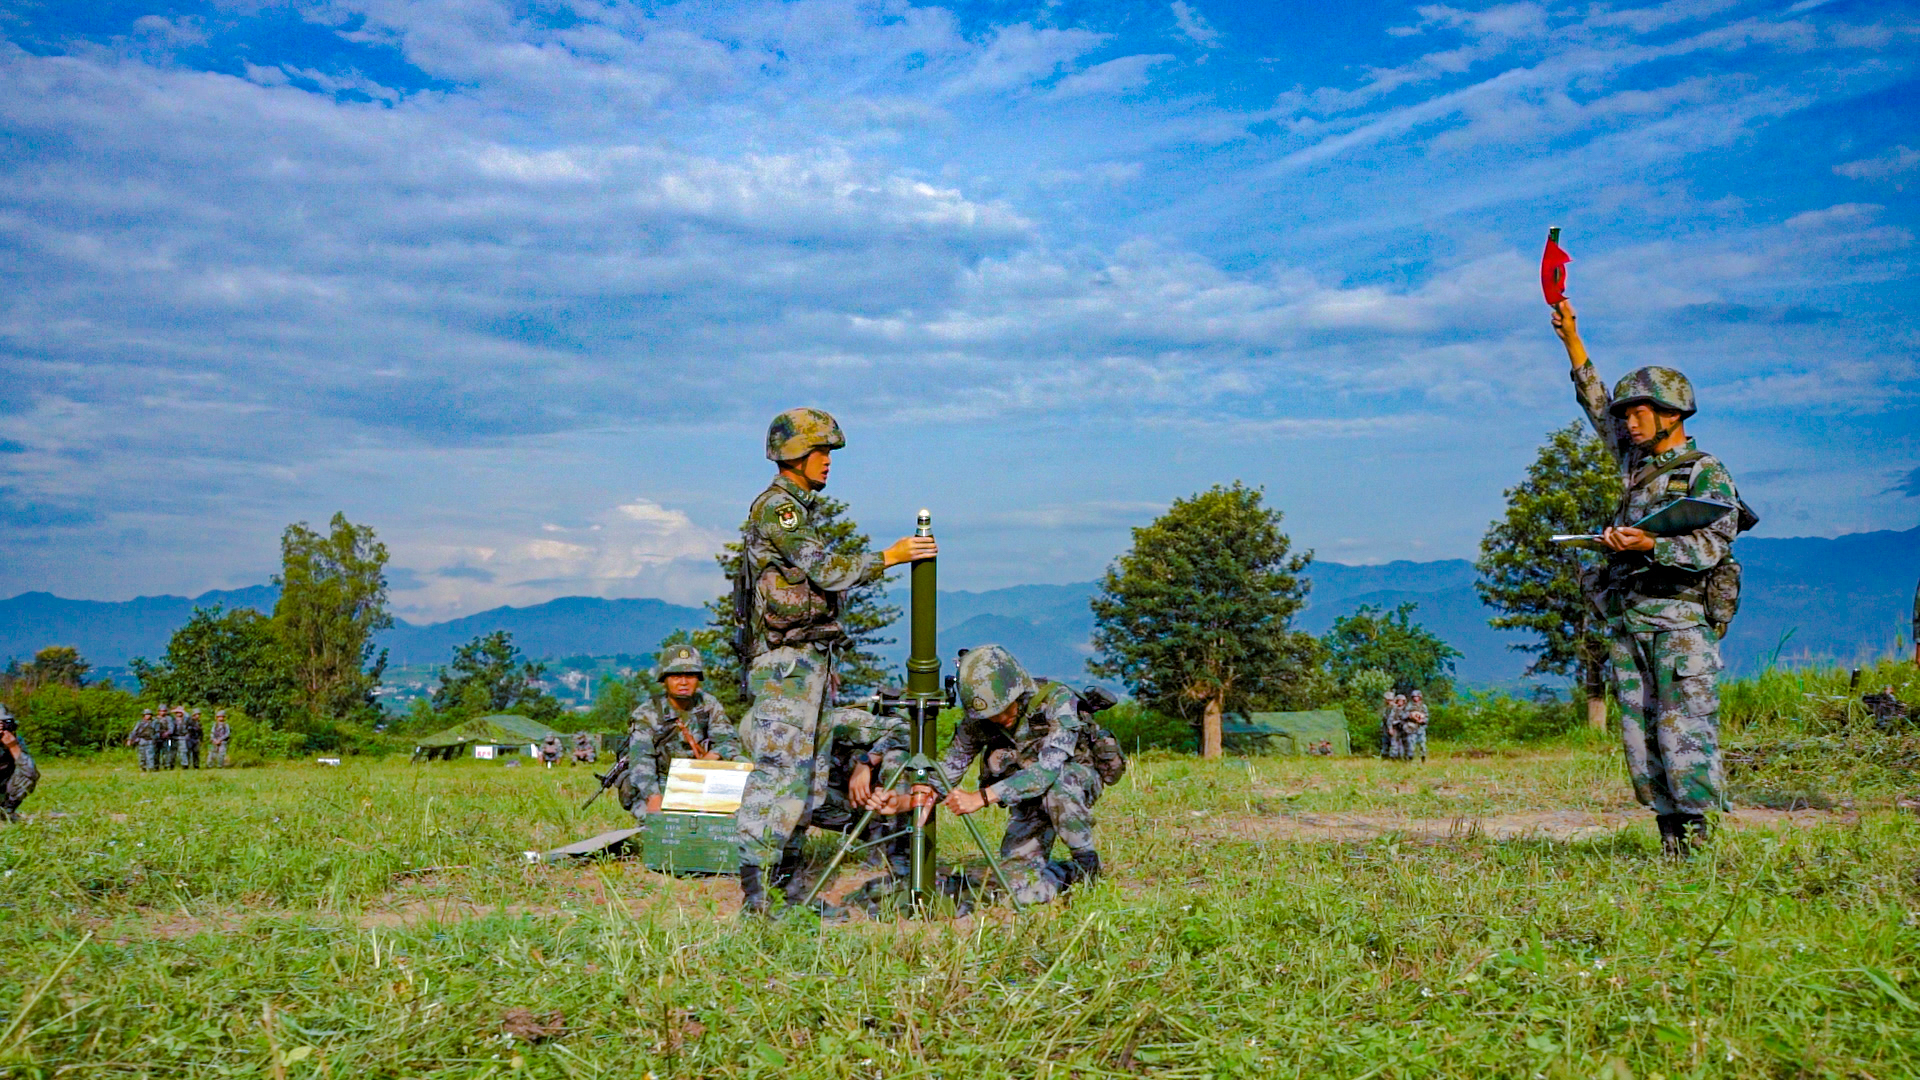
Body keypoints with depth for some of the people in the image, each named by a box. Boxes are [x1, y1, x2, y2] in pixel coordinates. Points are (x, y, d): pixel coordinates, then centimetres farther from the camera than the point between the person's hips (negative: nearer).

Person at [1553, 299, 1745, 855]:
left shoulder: (1707, 474, -3)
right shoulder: (1637, 462, 17)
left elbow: (1711, 548, -13)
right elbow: (1595, 401, 25)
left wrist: (1648, 544, -27)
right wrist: (1571, 338, 22)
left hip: (1680, 624, -7)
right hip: (1628, 624, 7)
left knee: (1684, 736, -10)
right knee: (1642, 741, 4)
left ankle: (1702, 843, -8)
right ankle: (1672, 845, 8)